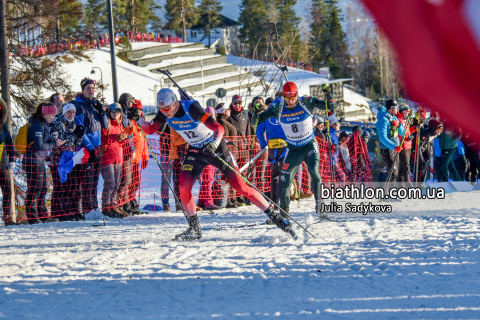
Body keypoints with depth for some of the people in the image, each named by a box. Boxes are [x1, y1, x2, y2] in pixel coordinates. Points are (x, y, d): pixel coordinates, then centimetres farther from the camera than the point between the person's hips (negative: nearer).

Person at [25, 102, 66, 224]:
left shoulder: (45, 125, 15)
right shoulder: (37, 126, -16)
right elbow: (39, 146, -21)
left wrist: (55, 142, 4)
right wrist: (54, 144, -13)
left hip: (40, 161, 10)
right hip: (33, 161, -10)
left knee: (42, 188, 14)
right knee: (34, 188, -7)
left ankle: (43, 215, 21)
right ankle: (32, 216, -5)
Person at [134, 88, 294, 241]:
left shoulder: (191, 108, -30)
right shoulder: (164, 114, -12)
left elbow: (219, 128, -33)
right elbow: (150, 129, -1)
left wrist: (214, 144, -52)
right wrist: (138, 120, -22)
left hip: (216, 147, -5)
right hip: (195, 151, 5)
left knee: (240, 185, -9)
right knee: (184, 187, -13)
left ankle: (274, 215, 0)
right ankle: (194, 229, 2)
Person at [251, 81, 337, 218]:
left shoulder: (306, 102, -16)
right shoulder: (278, 107, -12)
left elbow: (331, 106, -16)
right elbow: (256, 121, -9)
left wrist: (328, 93, -35)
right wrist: (256, 114, -32)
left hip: (310, 146, -2)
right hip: (293, 149, 2)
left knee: (314, 171, -26)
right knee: (284, 182, 2)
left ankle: (319, 206, -21)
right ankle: (284, 210, 22)